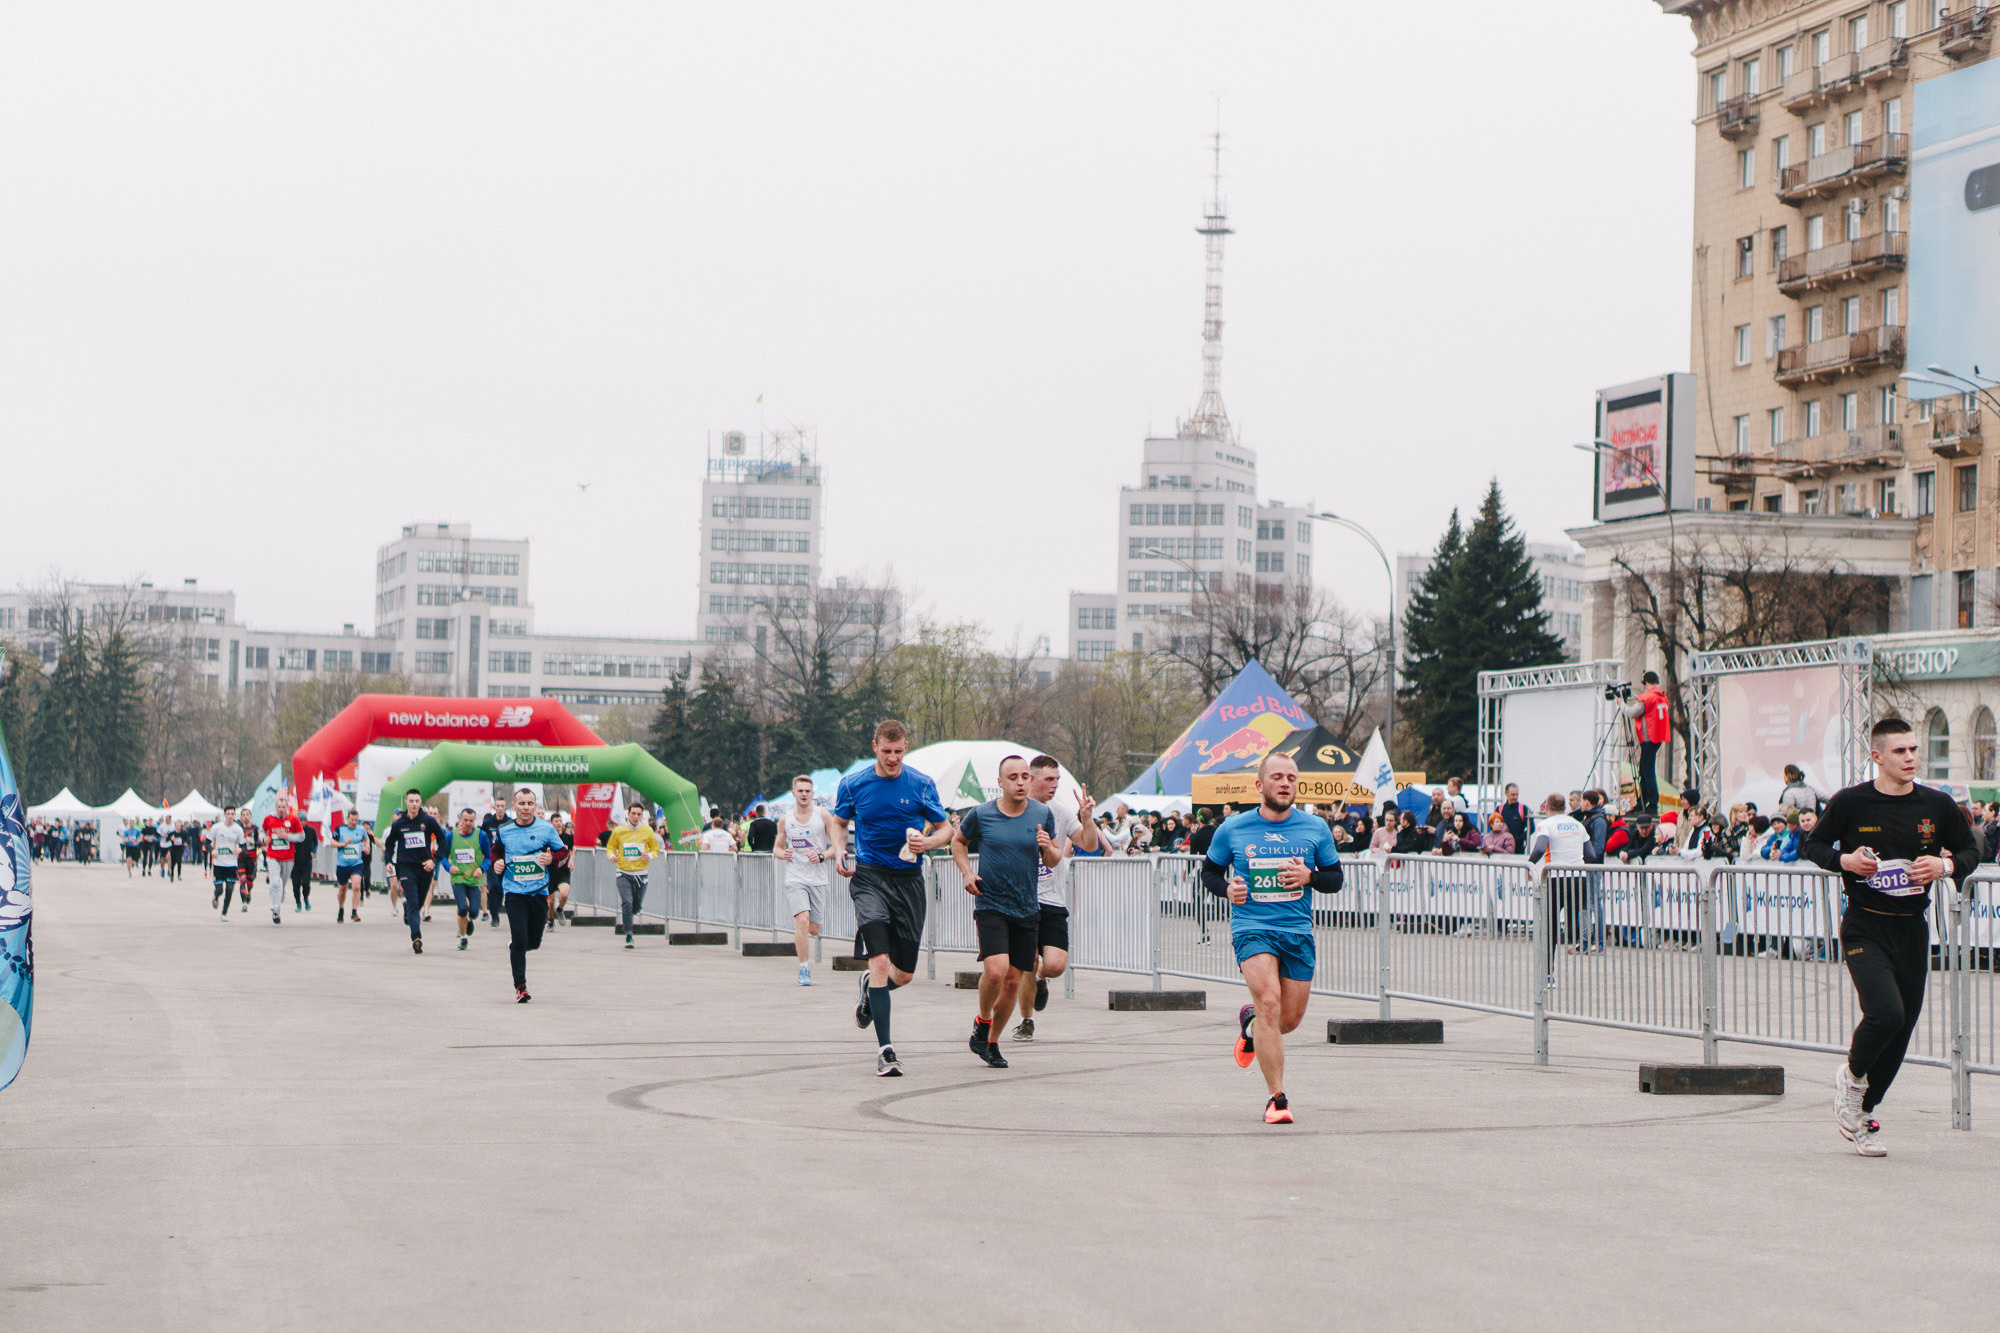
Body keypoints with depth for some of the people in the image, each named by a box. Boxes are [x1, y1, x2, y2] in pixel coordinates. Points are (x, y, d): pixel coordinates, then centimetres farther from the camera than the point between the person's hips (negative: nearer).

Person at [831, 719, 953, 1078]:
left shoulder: (921, 785, 1)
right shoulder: (853, 784, 2)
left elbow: (946, 829, 8)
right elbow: (839, 822, 18)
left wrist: (927, 842, -14)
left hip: (908, 879, 2)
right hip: (869, 877, -2)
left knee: (904, 973, 6)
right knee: (881, 960, -19)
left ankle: (870, 987, 42)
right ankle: (884, 1049, -17)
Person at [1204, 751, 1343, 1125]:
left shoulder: (1315, 828, 5)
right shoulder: (1233, 830, 2)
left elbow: (1335, 879, 11)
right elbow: (1209, 871, 14)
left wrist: (1309, 876, -10)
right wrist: (1227, 889, -8)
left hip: (1299, 932, 3)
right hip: (1251, 926, -3)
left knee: (1290, 1018, 6)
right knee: (1269, 1003, -21)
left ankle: (1250, 1023, 43)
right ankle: (1277, 1098, -15)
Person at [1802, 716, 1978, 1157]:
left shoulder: (1937, 806, 2)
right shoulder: (1850, 802, -6)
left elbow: (1968, 850, 15)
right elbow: (1813, 846, 6)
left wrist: (1946, 865, -7)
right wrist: (1844, 860, -14)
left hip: (1912, 929, 4)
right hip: (1864, 927, -4)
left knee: (1903, 1026, 7)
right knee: (1886, 1013, -22)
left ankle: (1862, 1111, 27)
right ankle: (1852, 1075, 9)